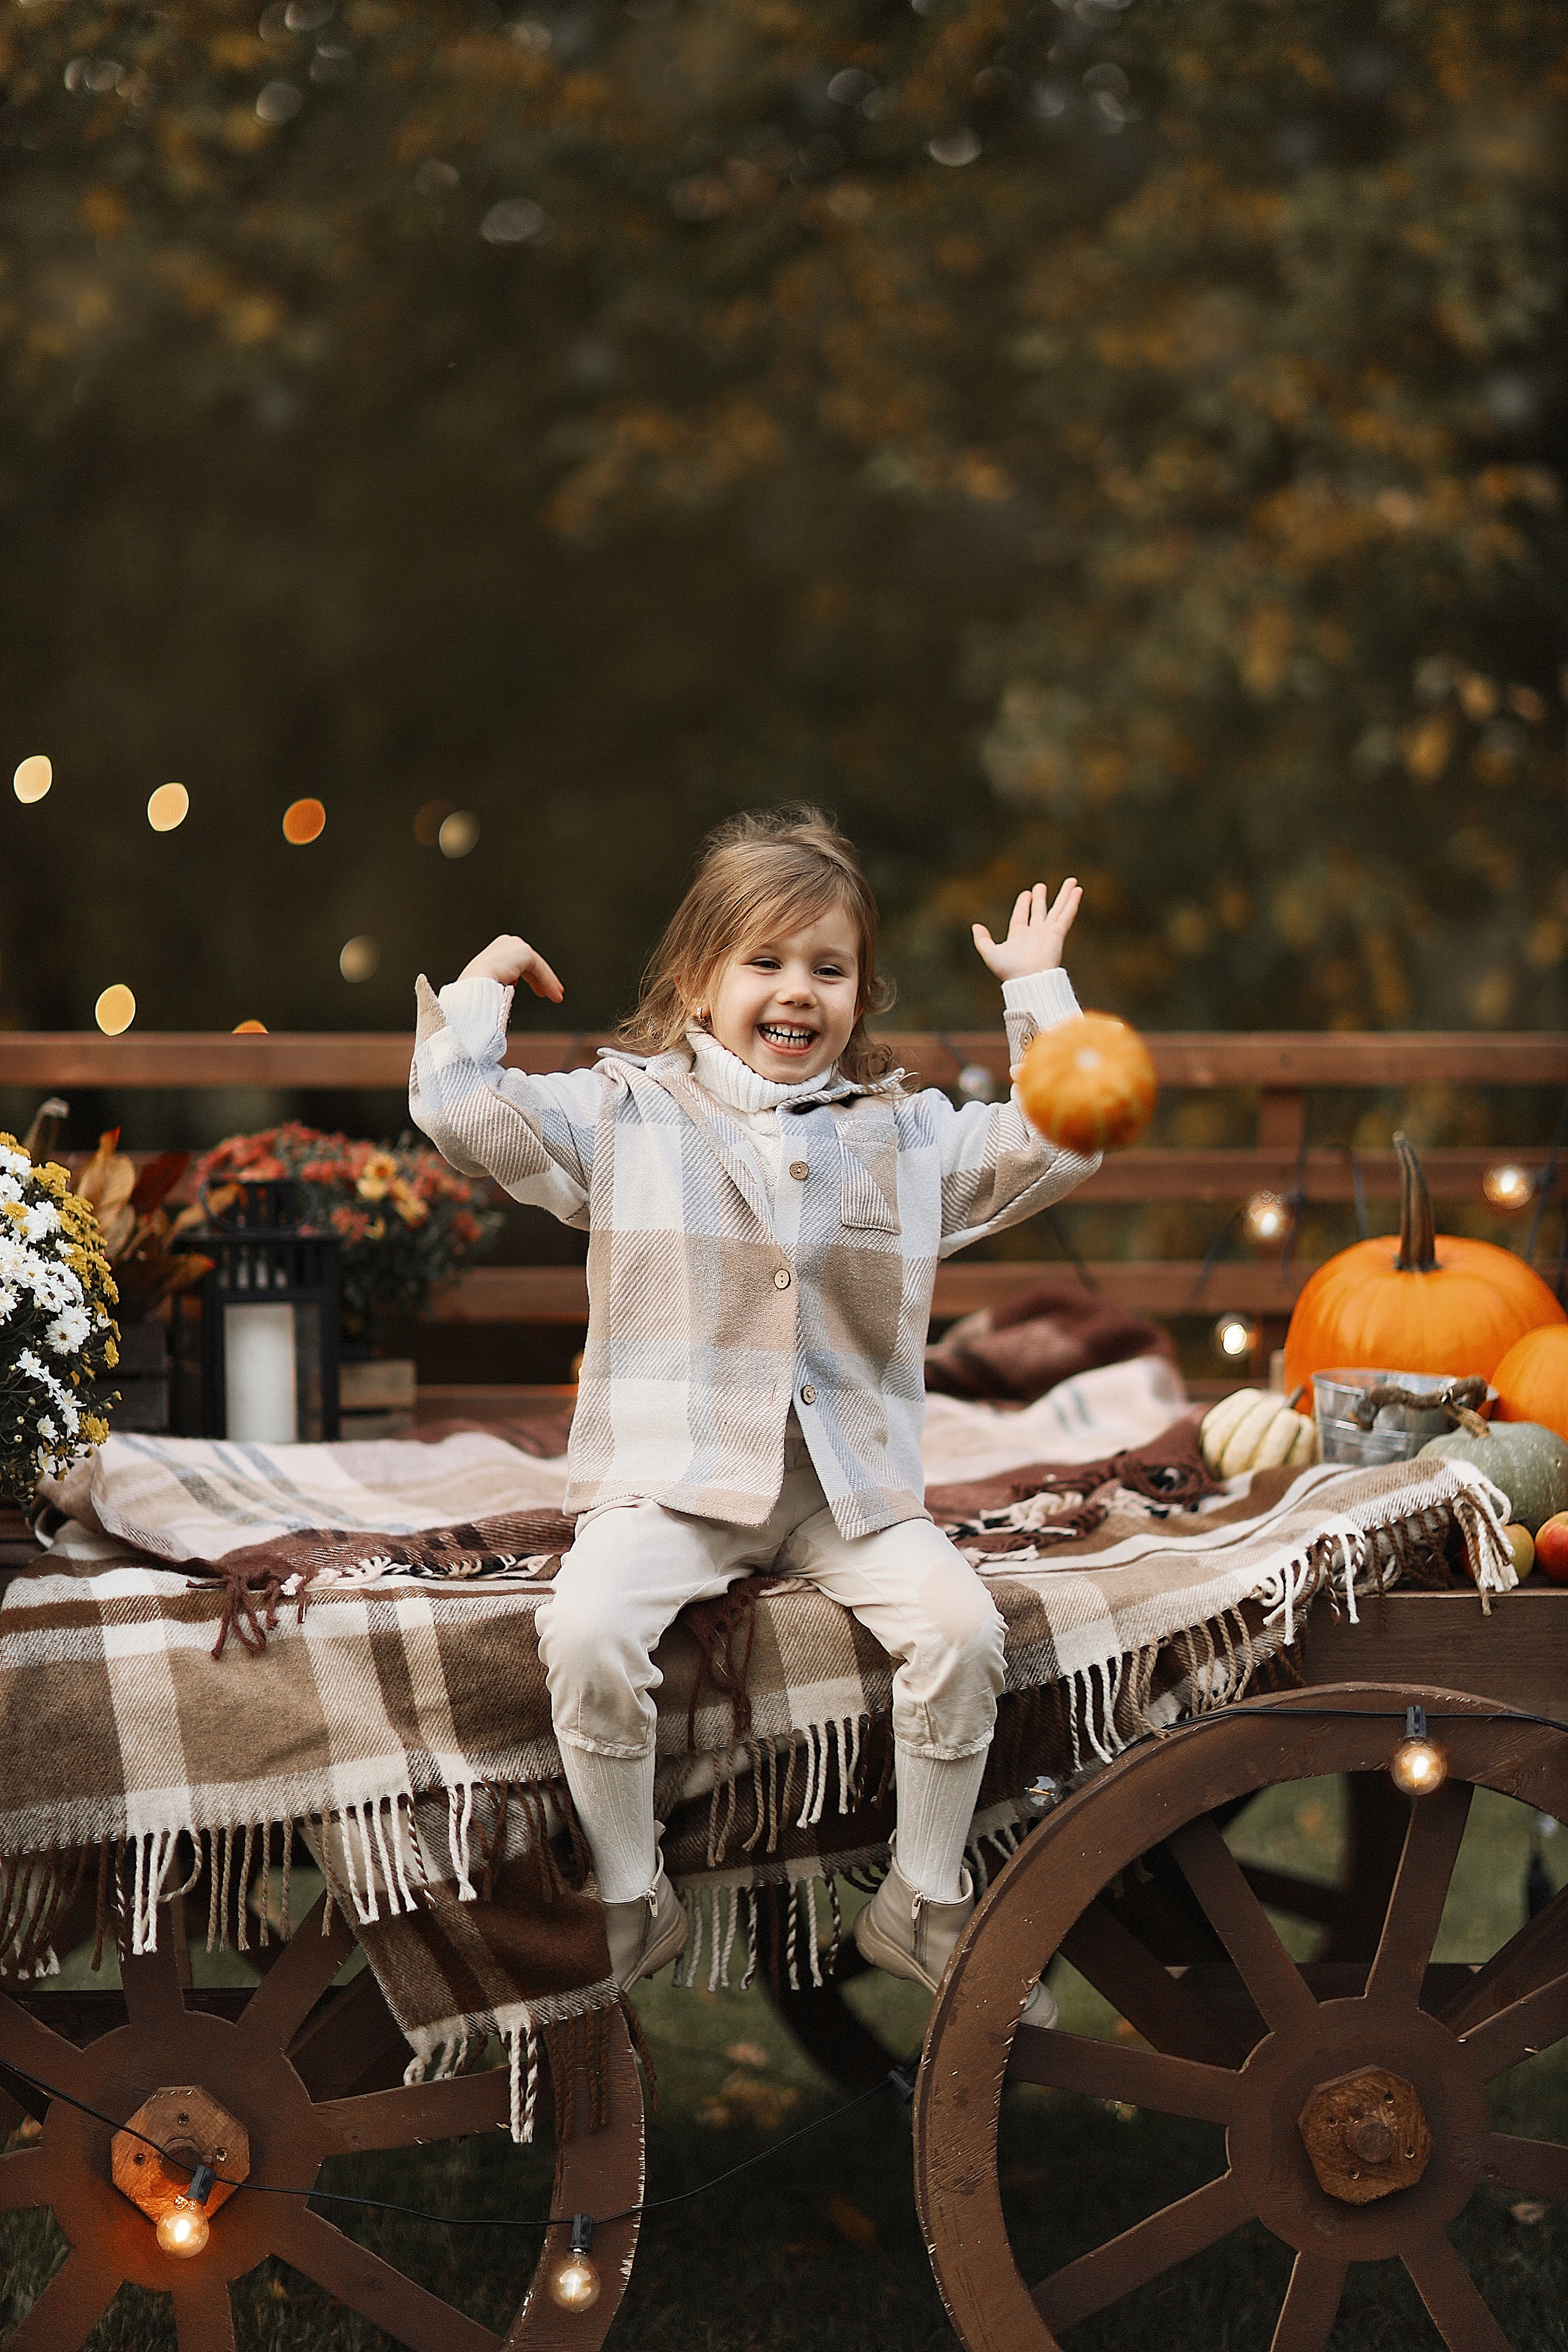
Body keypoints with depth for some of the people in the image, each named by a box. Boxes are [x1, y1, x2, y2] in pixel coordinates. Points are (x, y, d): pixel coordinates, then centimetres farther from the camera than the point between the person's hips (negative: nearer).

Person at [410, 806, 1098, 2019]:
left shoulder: (907, 1135, 13)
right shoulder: (622, 1114, 6)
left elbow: (1058, 1145, 10)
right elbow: (460, 1111, -1)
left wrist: (1038, 987, 8)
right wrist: (484, 983, 0)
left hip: (851, 1482, 2)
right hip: (670, 1473, -2)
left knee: (960, 1624, -23)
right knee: (588, 1628, -29)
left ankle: (925, 1902, -2)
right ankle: (633, 1902, -6)